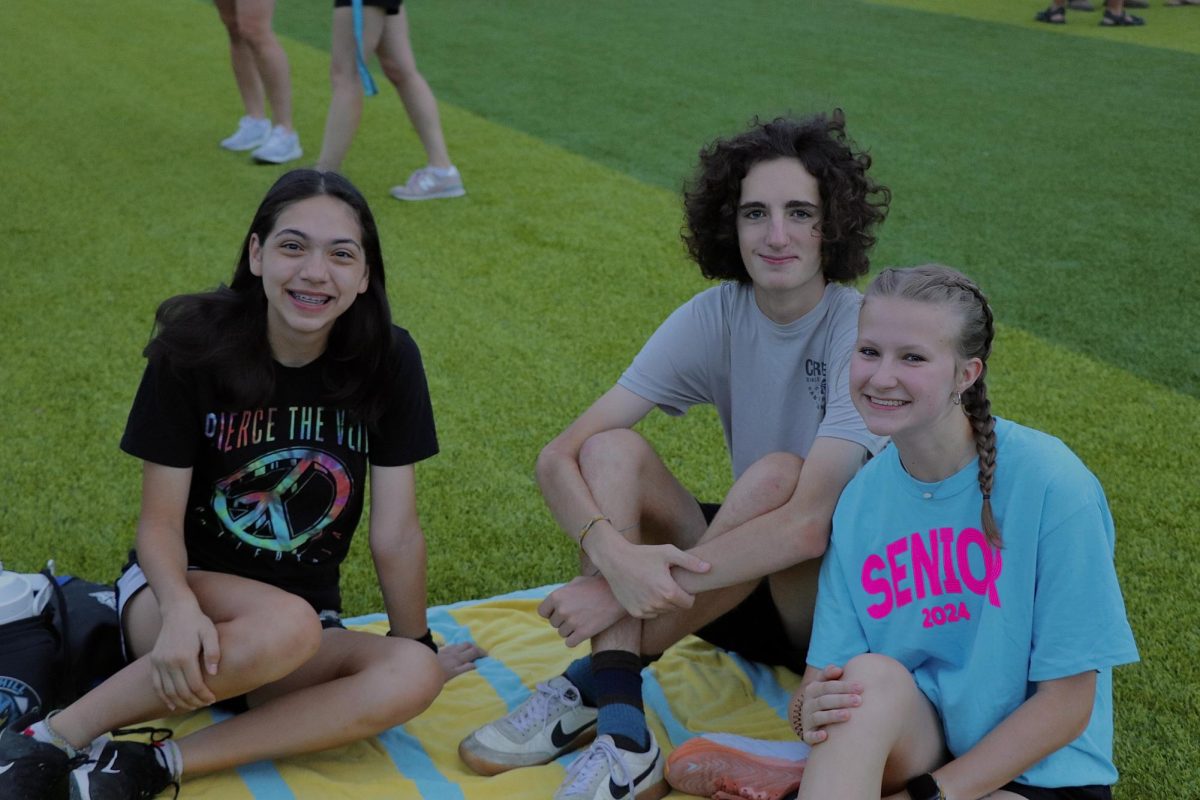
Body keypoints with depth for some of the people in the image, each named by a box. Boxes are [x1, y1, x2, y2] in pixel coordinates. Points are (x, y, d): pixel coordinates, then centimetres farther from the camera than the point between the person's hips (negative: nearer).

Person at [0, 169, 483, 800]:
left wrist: (417, 646, 2)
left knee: (412, 679, -28)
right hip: (184, 590, -3)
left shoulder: (387, 360, -9)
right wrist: (180, 607, -33)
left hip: (308, 611, 3)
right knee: (286, 626, -37)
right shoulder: (194, 347, -12)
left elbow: (395, 532, -5)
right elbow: (160, 521, -13)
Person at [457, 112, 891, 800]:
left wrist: (620, 588, -35)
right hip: (733, 586, 5)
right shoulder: (715, 316, -7)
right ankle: (619, 726, -29)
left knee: (776, 473, -33)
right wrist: (615, 555, -36)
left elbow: (808, 524, -32)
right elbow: (559, 456, -14)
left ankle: (598, 677, -21)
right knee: (612, 449, -18)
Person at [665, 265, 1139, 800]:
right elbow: (825, 672, -1)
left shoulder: (1050, 484, -16)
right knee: (871, 674, -29)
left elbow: (1068, 703, -13)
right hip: (910, 743, 4)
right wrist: (811, 711, -25)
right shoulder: (861, 497, -2)